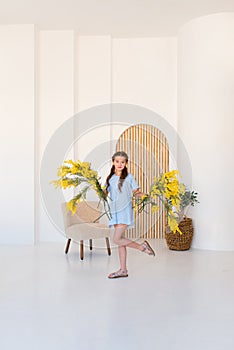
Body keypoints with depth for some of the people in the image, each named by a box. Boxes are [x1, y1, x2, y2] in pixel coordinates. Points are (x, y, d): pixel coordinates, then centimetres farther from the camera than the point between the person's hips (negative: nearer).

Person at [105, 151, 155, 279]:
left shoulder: (129, 177, -2)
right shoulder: (110, 178, 10)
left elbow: (136, 192, 4)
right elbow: (105, 193, 13)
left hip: (125, 211, -5)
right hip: (114, 212, 5)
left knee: (116, 239, -15)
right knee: (120, 241, 8)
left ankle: (142, 246, 5)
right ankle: (123, 270, 15)